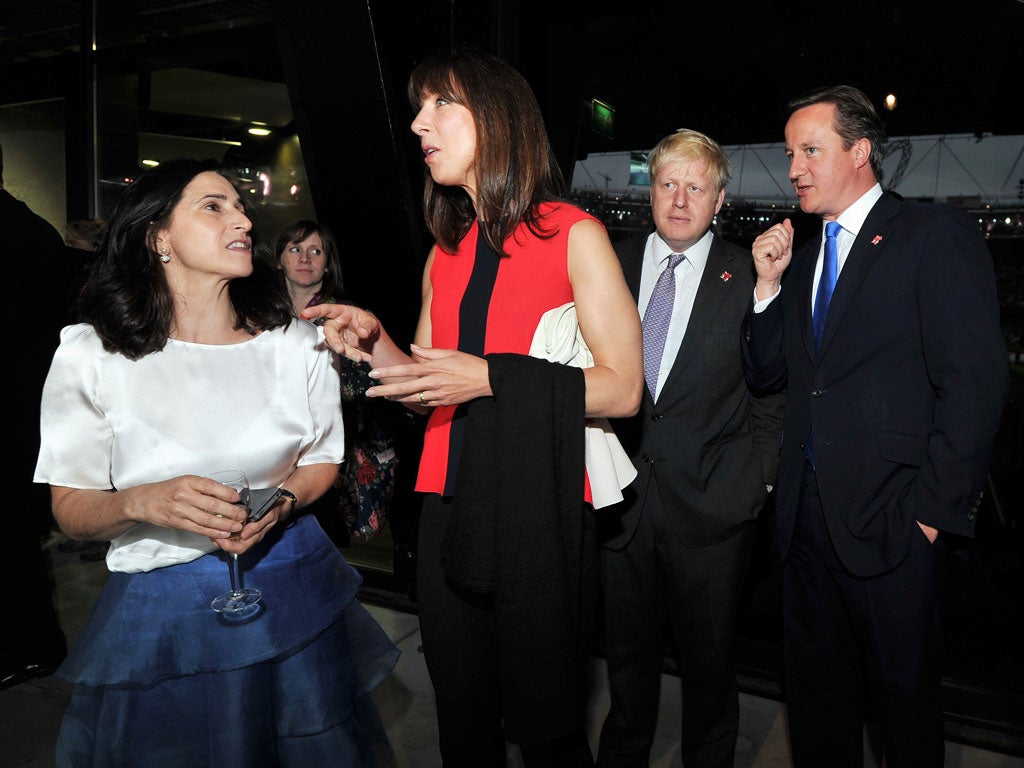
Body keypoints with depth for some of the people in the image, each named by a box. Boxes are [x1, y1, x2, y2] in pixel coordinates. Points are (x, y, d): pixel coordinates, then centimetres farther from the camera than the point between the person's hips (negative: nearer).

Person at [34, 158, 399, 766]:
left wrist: (282, 501, -13)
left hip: (292, 593, 3)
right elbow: (70, 508, -5)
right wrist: (143, 502, -25)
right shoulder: (91, 355, -9)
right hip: (161, 613, -2)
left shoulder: (296, 342, -4)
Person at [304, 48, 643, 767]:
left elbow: (622, 388, -10)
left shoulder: (573, 234, -5)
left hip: (539, 519, -5)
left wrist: (491, 378, -19)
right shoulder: (446, 254, 12)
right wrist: (377, 344, -2)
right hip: (451, 512, 6)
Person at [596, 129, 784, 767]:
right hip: (623, 502, 2)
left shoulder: (749, 277, -3)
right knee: (628, 656, 20)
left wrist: (753, 483, -6)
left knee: (709, 661, 16)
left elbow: (773, 396, 0)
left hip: (712, 507, -2)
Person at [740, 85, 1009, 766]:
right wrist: (768, 284, -2)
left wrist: (934, 508, -15)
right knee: (815, 688, 18)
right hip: (807, 515, 6)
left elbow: (977, 382, -14)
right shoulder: (802, 257, 14)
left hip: (890, 519, -6)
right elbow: (766, 373, 11)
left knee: (905, 694, 11)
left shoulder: (937, 235, -7)